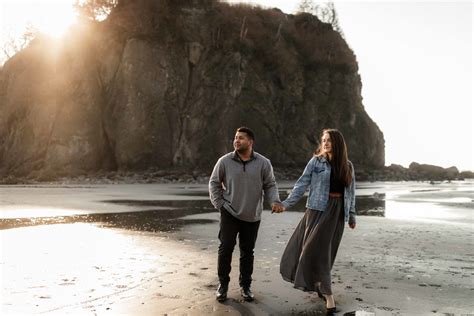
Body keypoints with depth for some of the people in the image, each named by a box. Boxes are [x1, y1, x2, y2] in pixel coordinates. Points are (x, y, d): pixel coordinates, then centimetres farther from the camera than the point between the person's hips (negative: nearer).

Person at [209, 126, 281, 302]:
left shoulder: (263, 163, -3)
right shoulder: (225, 161, -4)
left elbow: (270, 185, 3)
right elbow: (214, 183, 5)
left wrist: (274, 201, -14)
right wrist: (219, 204, -2)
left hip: (252, 216, 1)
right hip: (229, 213, -1)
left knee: (247, 251, 10)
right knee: (225, 248, -1)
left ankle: (245, 286, 25)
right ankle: (223, 284, 16)